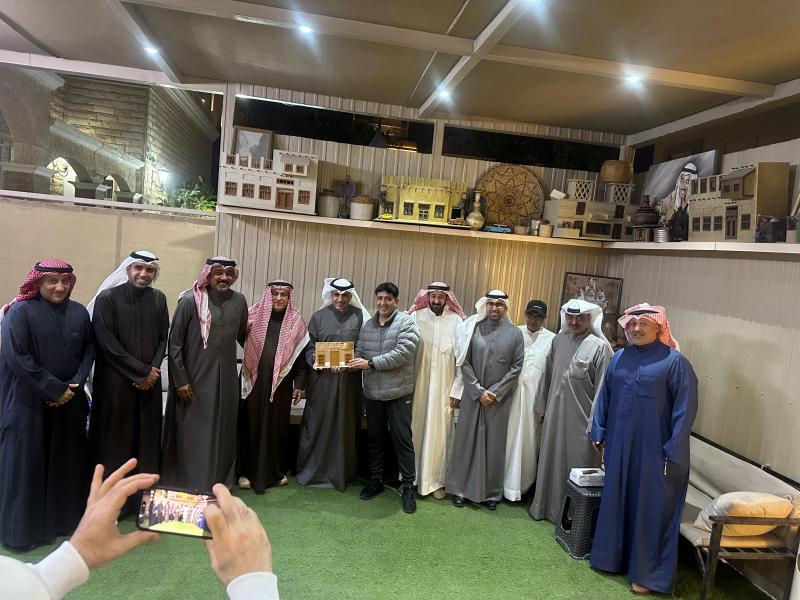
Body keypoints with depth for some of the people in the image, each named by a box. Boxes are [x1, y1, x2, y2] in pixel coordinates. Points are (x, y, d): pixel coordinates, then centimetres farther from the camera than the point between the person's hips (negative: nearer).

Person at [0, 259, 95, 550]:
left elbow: (89, 350, 7)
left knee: (66, 460, 13)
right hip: (29, 401, -4)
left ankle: (64, 517, 29)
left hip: (70, 400, 4)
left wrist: (74, 385, -7)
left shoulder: (79, 312, 4)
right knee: (26, 463, 6)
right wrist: (53, 389, -14)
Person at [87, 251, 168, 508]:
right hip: (115, 382, -4)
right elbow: (107, 342, -11)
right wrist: (141, 371, -10)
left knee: (147, 439, 8)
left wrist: (153, 369, -5)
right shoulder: (107, 298, -6)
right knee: (115, 439, 4)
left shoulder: (159, 299, 7)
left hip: (149, 382, 4)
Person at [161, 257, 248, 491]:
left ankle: (220, 484, 28)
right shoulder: (190, 301, -8)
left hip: (226, 381, 4)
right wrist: (180, 380, -8)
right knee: (191, 435, 6)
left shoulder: (239, 301, 3)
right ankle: (186, 487, 22)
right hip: (194, 379, -4)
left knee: (222, 434, 12)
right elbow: (174, 343, -6)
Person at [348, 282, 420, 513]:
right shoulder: (367, 325, 10)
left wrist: (371, 363, -20)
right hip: (372, 393, 5)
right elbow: (359, 353, 10)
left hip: (398, 393, -5)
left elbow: (402, 354, -20)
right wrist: (349, 363, -13)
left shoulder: (406, 323, -9)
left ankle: (407, 486, 13)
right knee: (374, 438, 16)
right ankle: (376, 480, 31)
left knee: (402, 440, 2)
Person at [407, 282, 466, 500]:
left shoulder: (456, 321, -4)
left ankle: (436, 480, 19)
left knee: (439, 432, 6)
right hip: (418, 386, 1)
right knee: (416, 430, 9)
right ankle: (412, 477, 24)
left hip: (443, 388, -1)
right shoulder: (416, 318, -2)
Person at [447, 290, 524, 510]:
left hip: (499, 398, 0)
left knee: (494, 444, 6)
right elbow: (464, 362, -2)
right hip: (472, 396, 0)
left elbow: (516, 366, -1)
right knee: (466, 440, 6)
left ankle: (491, 492, 18)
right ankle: (461, 488, 17)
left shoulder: (515, 334, 2)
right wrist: (479, 391, -9)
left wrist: (495, 392, -8)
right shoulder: (473, 328, 1)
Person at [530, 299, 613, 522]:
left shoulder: (600, 346, -11)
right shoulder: (558, 340, 5)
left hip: (581, 417, -5)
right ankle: (545, 505, 32)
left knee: (576, 463, 6)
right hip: (555, 413, 5)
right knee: (550, 459, 16)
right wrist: (541, 407, 14)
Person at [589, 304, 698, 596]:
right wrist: (599, 433, 11)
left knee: (651, 508, 6)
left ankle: (648, 573, 20)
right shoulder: (619, 358, 6)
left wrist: (673, 452, -15)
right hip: (620, 446, 5)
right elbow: (604, 398, 13)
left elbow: (685, 409, -13)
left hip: (654, 450, -5)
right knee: (616, 501, 15)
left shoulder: (675, 362, -10)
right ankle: (613, 556, 33)